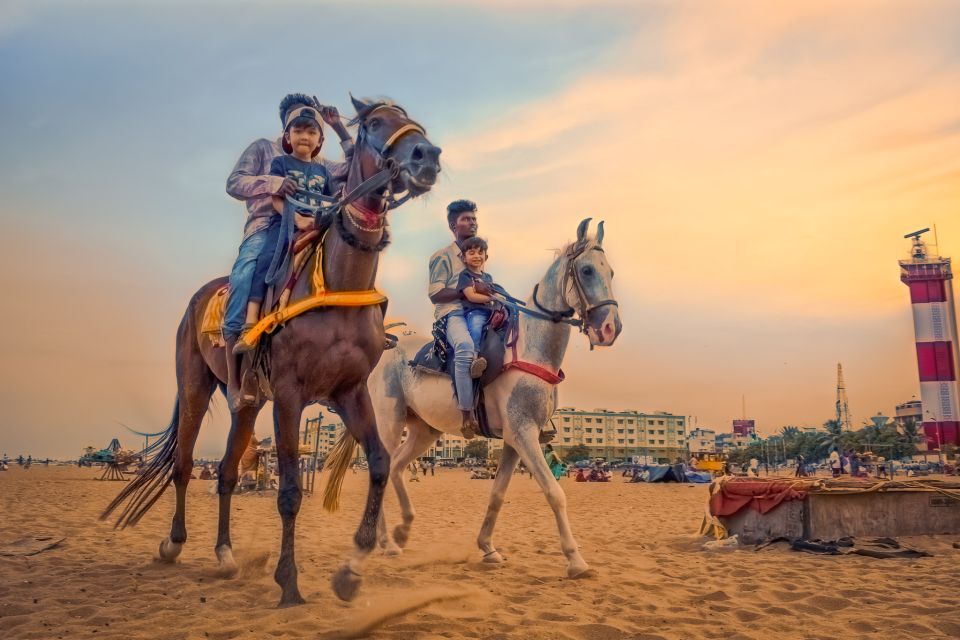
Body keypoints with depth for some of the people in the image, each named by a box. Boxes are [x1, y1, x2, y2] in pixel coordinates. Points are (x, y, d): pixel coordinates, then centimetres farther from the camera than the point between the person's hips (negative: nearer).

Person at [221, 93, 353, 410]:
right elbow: (234, 183, 3)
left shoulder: (320, 164, 26)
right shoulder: (263, 148, 17)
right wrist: (275, 183, -15)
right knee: (244, 277, -31)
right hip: (265, 229, -4)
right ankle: (234, 380, -26)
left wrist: (340, 128, 9)